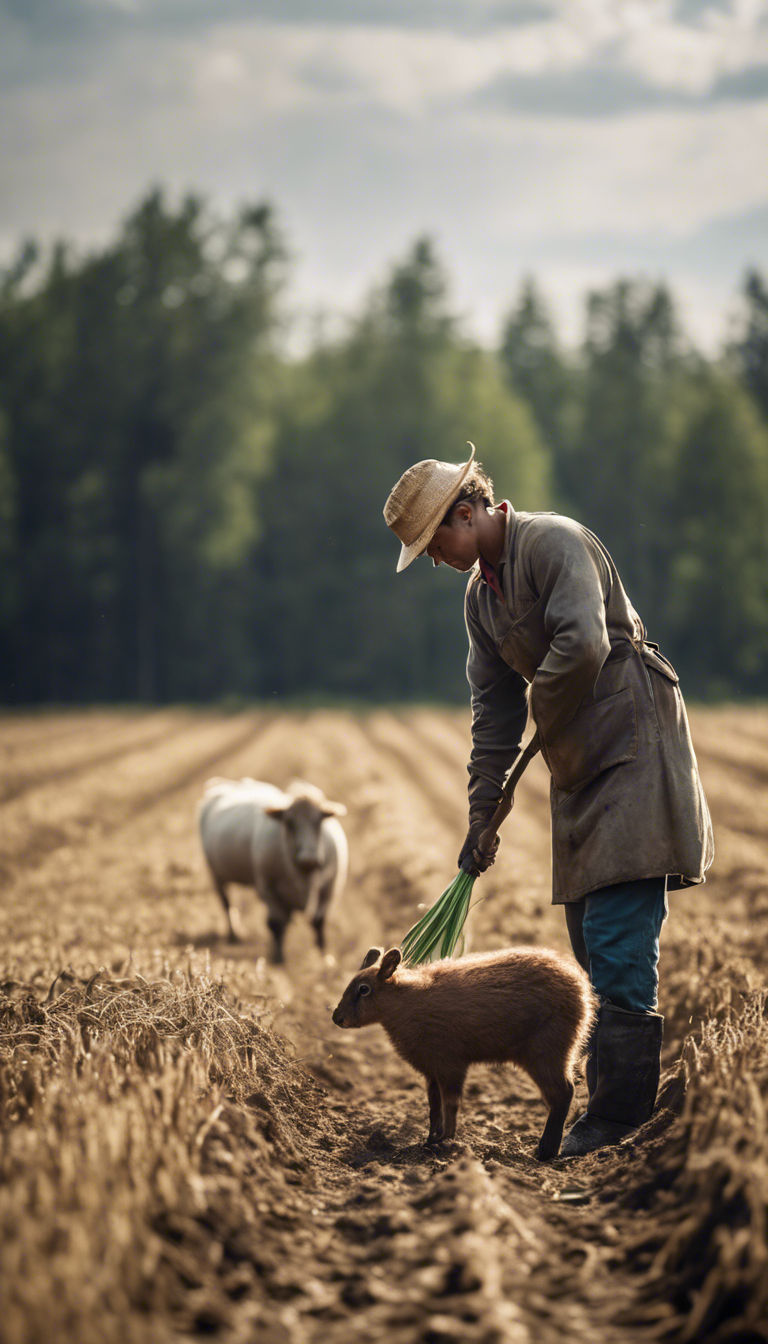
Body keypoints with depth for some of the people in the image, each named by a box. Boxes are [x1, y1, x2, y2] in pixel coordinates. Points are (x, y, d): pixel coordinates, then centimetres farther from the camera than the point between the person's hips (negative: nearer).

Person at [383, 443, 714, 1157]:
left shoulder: (553, 542, -12)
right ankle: (624, 1090, 15)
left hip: (630, 746, -10)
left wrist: (545, 720, -9)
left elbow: (584, 643, -26)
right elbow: (494, 710, 18)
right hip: (578, 765, 10)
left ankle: (618, 1111, -13)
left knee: (617, 937, -13)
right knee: (591, 938, 9)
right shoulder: (480, 594, 16)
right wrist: (482, 816, 14)